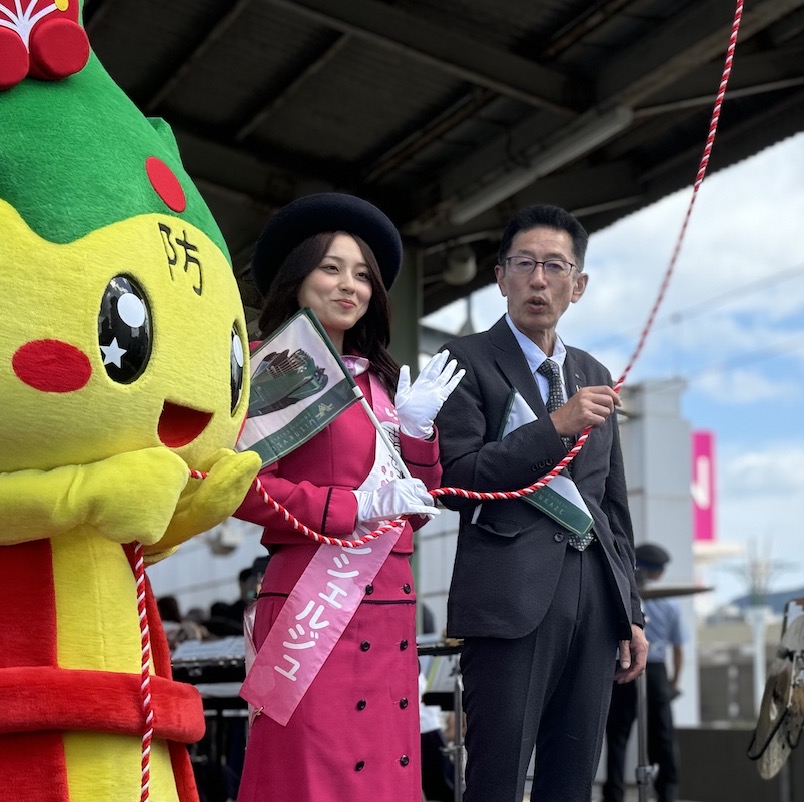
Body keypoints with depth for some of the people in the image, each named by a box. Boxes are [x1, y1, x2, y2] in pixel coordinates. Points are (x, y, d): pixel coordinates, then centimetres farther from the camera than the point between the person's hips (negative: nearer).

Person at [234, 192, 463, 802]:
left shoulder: (380, 381, 18)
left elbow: (416, 510, 17)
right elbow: (244, 485, -13)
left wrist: (416, 428, 3)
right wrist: (355, 508, -13)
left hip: (390, 610, 7)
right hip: (315, 604, -7)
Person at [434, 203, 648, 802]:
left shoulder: (593, 376, 19)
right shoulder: (468, 361, 1)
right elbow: (455, 481, -9)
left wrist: (631, 612, 17)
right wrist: (555, 427, -15)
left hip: (595, 596, 6)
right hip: (513, 596, -6)